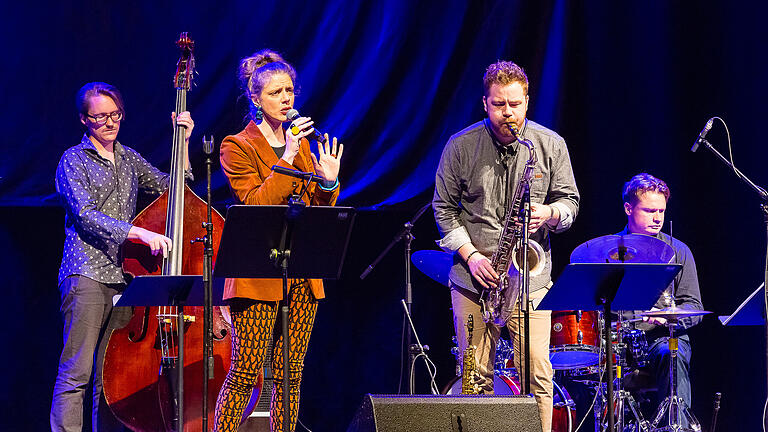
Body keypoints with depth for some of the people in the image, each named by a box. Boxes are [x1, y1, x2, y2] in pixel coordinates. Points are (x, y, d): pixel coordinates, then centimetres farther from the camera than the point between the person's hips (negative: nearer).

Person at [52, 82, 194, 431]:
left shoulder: (128, 159, 19)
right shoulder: (73, 160, 1)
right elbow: (86, 215, -12)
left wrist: (182, 142, 10)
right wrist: (140, 233, -22)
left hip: (124, 275, 5)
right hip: (87, 274, -5)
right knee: (76, 373, -10)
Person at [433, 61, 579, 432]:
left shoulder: (551, 145, 2)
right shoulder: (460, 146, 0)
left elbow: (570, 200, 8)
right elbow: (444, 208, 5)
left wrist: (549, 214, -14)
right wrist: (470, 254, -7)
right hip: (473, 276, 0)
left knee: (537, 373, -6)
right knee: (475, 376, 3)